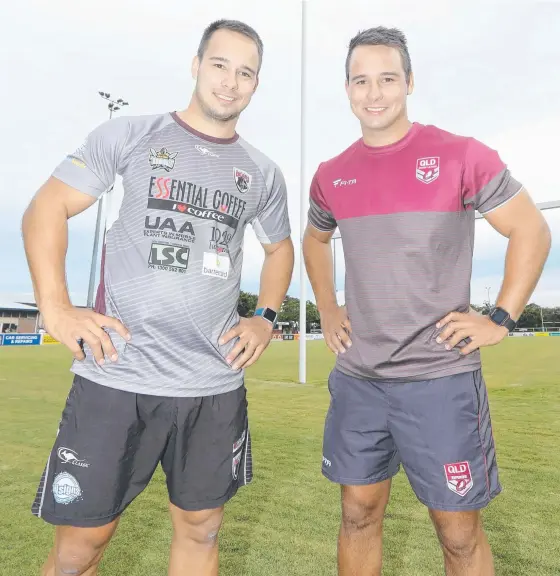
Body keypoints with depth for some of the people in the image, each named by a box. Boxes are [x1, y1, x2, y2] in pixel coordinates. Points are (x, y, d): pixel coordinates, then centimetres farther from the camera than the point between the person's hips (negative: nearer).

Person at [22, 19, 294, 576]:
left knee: (200, 529, 17)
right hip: (115, 379, -2)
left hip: (216, 386, 3)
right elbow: (47, 208, 4)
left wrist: (265, 316, 8)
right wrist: (56, 309, -8)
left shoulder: (263, 174, 11)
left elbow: (280, 247, 23)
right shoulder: (129, 135, 3)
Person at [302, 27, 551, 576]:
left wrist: (501, 319, -6)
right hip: (356, 378, 4)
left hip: (440, 378, -3)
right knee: (359, 515, 17)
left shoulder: (460, 154, -5)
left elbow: (532, 230, 1)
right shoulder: (331, 175, 6)